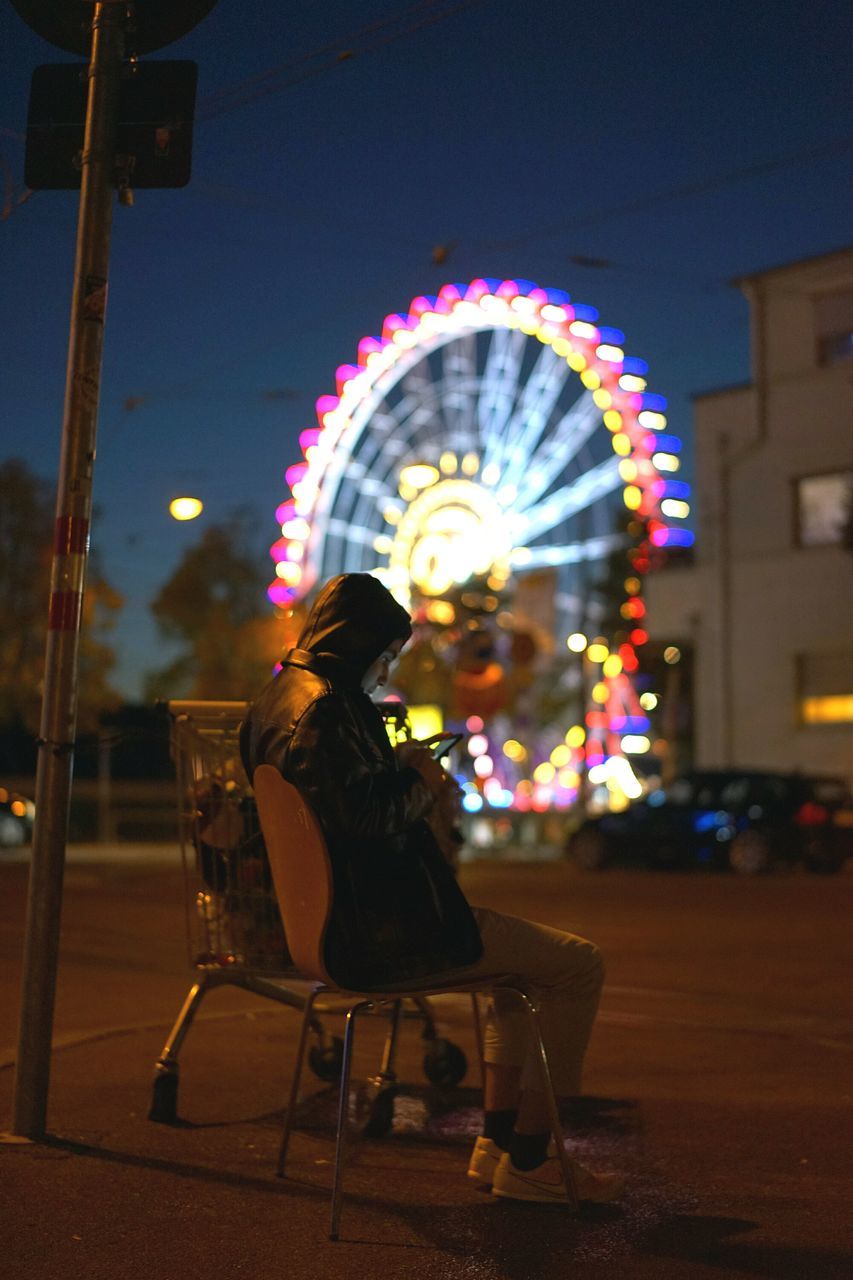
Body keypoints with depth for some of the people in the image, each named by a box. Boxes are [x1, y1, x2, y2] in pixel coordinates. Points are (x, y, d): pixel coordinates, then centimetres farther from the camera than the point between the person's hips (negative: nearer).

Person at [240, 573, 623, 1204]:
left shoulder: (280, 696, 13)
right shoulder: (324, 707, -19)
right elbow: (367, 818, -28)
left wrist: (398, 768, 13)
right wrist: (422, 785, -10)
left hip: (340, 921, 11)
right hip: (380, 931, -11)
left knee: (525, 951, 27)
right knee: (577, 965, -7)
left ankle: (499, 1143, 24)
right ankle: (529, 1161, 2)